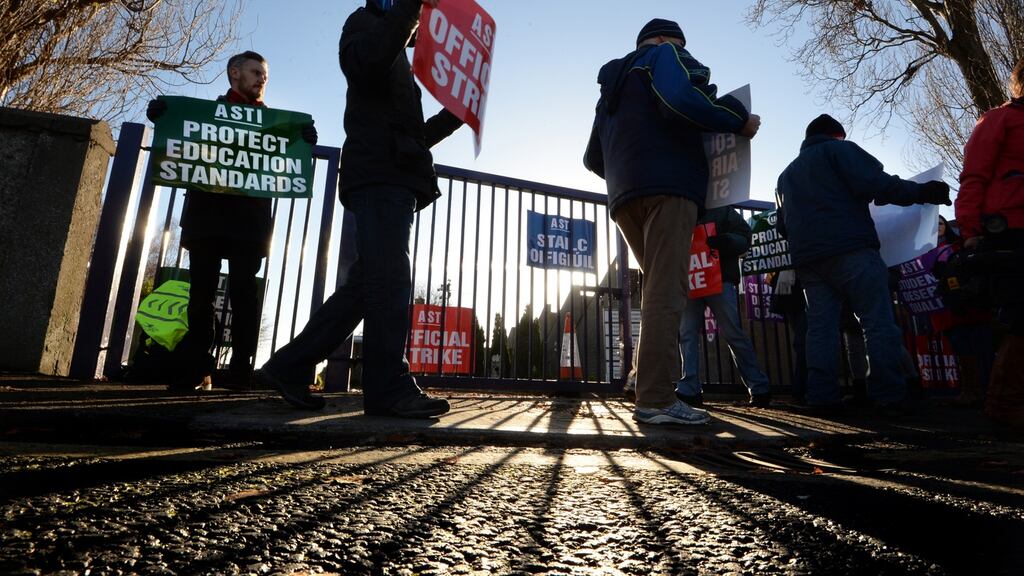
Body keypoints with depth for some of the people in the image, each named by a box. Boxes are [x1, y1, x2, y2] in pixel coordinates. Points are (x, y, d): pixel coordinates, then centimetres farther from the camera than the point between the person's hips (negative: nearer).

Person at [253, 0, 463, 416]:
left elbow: (413, 137, 30)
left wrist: (456, 114, 22)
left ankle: (289, 368, 8)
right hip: (379, 175, -9)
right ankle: (390, 389, -16)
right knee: (390, 279, -17)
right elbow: (368, 60, -14)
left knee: (365, 286, 3)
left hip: (395, 178, 9)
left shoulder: (400, 64, 37)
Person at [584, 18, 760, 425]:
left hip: (624, 197, 8)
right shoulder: (664, 55, 9)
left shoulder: (612, 84, 32)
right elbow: (681, 99, -15)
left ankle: (652, 390, 4)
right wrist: (740, 121, -4)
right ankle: (656, 399, -19)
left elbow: (593, 158, 27)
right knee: (665, 291, -14)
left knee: (659, 290, 10)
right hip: (668, 186, -8)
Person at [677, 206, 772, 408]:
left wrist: (726, 241, -19)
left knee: (733, 333, -5)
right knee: (687, 333, -3)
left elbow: (744, 237, 3)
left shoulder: (723, 209, 12)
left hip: (720, 280, -3)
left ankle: (759, 388, 5)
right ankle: (689, 390, -1)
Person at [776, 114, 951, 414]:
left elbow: (784, 223, 28)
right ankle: (888, 397, -7)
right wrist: (921, 192, -6)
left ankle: (821, 397, -3)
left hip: (806, 258, 6)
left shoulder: (787, 173, 28)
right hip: (850, 250, -6)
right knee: (879, 323, -4)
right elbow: (875, 184, -8)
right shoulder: (839, 149, 9)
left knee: (820, 327, 2)